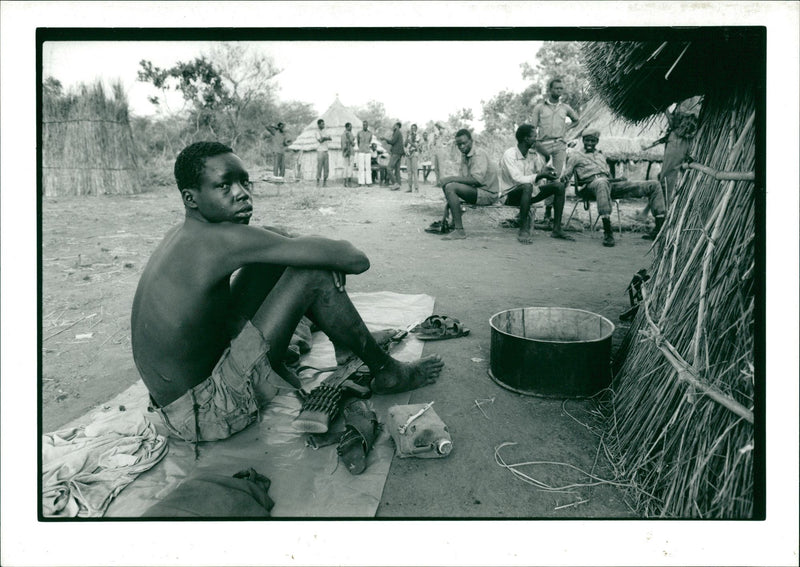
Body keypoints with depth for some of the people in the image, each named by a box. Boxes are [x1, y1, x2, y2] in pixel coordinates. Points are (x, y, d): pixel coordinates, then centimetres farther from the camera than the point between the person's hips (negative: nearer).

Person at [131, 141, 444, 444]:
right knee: (314, 273, -16)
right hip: (204, 414, -9)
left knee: (273, 249, 8)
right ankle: (388, 373, 5)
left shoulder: (182, 234, 5)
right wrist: (347, 253, -1)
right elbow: (357, 261, -26)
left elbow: (269, 240, 18)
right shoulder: (221, 238, -24)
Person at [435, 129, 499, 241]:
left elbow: (477, 179, -27)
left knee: (450, 187, -24)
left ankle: (459, 231, -25)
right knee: (446, 184, 15)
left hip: (488, 193, -10)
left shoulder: (479, 154, -14)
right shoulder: (464, 155, 13)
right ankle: (453, 223, 15)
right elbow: (461, 178, 11)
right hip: (476, 189, 10)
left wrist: (451, 179, -24)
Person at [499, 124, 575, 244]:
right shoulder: (509, 154, -17)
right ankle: (523, 231, -33)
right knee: (527, 186, -39)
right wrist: (540, 175, -36)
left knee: (559, 186, -8)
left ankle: (557, 229, -8)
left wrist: (546, 171, -18)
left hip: (529, 193, 7)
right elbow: (517, 179, -29)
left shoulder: (534, 154, 5)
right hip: (511, 194, -7)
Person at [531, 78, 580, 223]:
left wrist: (566, 128, 14)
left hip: (560, 145, 2)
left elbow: (577, 120, 33)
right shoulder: (540, 107, 8)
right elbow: (532, 128, 2)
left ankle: (549, 207, -5)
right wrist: (537, 145, -11)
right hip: (543, 144, -2)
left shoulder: (565, 108, 16)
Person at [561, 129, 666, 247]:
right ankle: (608, 232, -56)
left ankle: (659, 228, -10)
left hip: (610, 184, 6)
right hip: (590, 184, -6)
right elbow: (566, 175, 10)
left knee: (654, 185, -4)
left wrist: (621, 179, 15)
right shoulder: (575, 155, 20)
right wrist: (564, 178, -14)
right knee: (602, 182, -48)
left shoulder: (601, 155, 35)